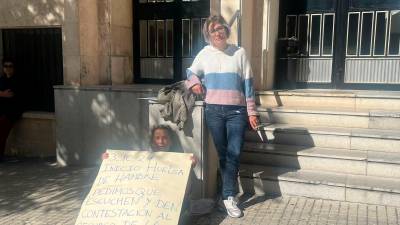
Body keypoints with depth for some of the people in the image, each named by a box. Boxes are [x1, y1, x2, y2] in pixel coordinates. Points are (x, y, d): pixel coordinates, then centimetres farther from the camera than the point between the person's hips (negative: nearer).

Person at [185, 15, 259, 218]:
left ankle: (228, 197, 2)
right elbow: (191, 72, 21)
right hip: (214, 110, 1)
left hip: (237, 110, -1)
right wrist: (194, 83, -4)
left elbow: (248, 83, 4)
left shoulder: (239, 53, 5)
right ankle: (230, 195, 16)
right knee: (223, 153, 6)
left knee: (233, 153, -5)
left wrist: (252, 112, 0)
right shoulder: (205, 53, 7)